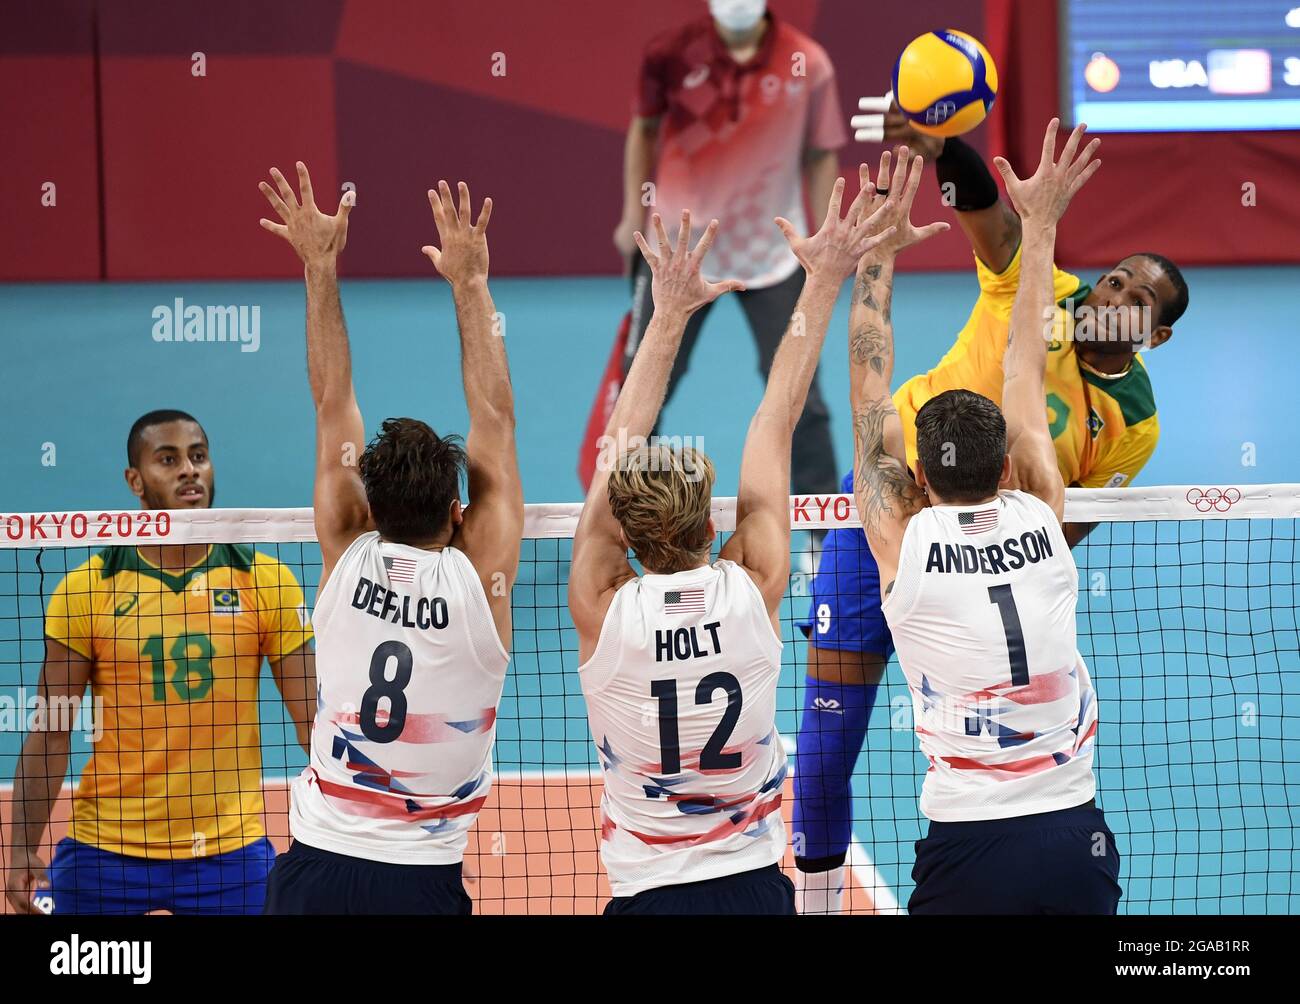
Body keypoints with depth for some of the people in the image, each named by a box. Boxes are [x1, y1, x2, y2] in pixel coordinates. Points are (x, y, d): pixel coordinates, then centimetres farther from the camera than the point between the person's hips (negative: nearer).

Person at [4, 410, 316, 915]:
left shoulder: (266, 582, 1)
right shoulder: (86, 588, -1)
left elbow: (313, 719, 1)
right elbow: (50, 733, -1)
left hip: (230, 853, 0)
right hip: (105, 851, 0)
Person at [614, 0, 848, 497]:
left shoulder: (808, 65, -12)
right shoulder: (672, 54, -10)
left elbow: (820, 156, -1)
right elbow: (644, 129, 6)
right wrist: (634, 214, 5)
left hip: (772, 257, -1)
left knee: (798, 391, 0)